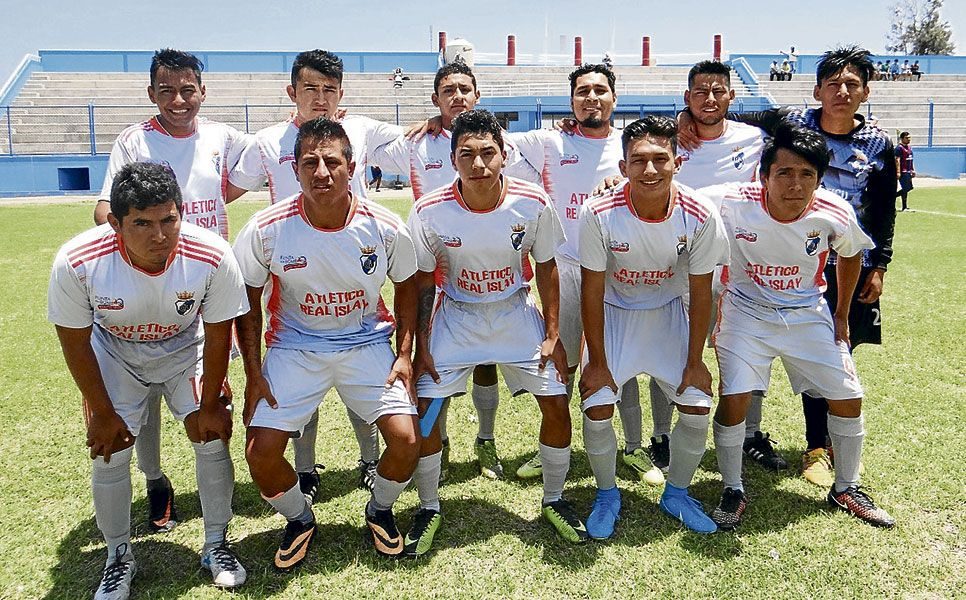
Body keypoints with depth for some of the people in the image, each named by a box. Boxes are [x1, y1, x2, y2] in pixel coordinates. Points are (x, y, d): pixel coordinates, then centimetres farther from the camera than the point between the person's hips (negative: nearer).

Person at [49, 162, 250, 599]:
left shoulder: (213, 257, -33)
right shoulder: (76, 263, -33)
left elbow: (218, 335, -16)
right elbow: (75, 343, -16)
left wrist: (209, 405, -8)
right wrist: (104, 414, -8)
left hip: (185, 350, 0)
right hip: (114, 355, 0)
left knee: (212, 437, -7)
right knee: (109, 454, -5)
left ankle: (215, 546, 16)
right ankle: (119, 558, 21)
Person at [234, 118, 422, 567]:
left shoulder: (386, 228, -14)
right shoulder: (266, 230, -16)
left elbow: (405, 288, 4)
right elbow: (249, 302, -1)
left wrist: (404, 354, -4)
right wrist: (253, 373, -5)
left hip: (367, 342, 1)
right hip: (294, 347, 0)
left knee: (407, 439, -15)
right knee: (260, 453, -13)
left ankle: (380, 511, 20)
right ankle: (299, 519, 22)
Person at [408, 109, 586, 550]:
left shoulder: (533, 204, -18)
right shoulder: (429, 211, -20)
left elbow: (546, 268, -3)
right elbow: (422, 282, -6)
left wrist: (552, 335, -4)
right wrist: (420, 347, -7)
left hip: (515, 311, 1)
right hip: (454, 315, 0)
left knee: (556, 405, -3)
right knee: (424, 409, -7)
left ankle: (554, 500, 22)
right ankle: (429, 509, 16)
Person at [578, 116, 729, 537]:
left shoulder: (700, 216, -23)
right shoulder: (600, 214, -27)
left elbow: (700, 293, -11)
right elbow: (592, 291, -17)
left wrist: (694, 362, -7)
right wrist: (597, 361, -13)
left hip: (669, 313, 2)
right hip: (613, 313, -1)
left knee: (698, 406, -4)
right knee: (596, 407, -11)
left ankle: (676, 493, 22)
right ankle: (607, 495, 17)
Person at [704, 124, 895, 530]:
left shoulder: (835, 215, -19)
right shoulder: (731, 205, -28)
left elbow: (850, 256, 4)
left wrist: (842, 315, 11)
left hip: (807, 314, 3)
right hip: (746, 311, -3)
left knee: (848, 398, 3)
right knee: (734, 399, -16)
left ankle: (845, 488, 27)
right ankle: (733, 492, 7)